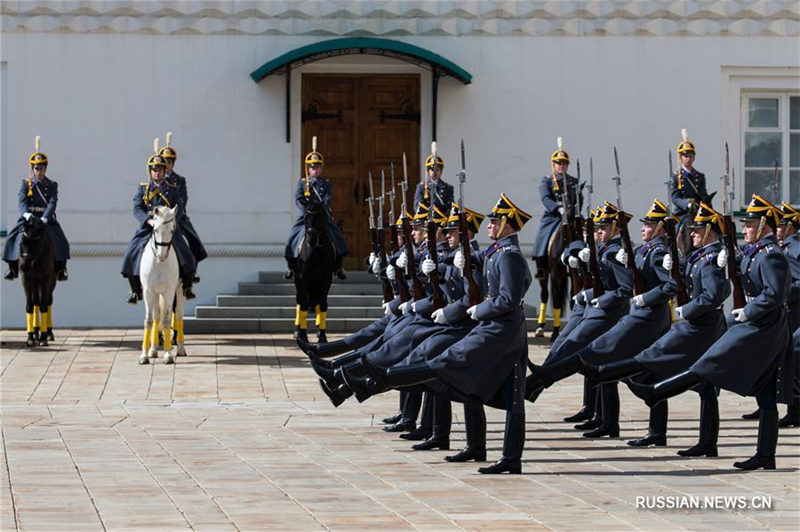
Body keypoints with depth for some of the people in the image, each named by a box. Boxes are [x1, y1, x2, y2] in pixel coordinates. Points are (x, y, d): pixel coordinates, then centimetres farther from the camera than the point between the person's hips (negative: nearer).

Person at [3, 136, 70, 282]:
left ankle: (60, 270, -7)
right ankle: (13, 269, -1)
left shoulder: (52, 185, 6)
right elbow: (21, 200, -8)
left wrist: (45, 218, -26)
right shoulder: (26, 184, 7)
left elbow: (52, 203, -8)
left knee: (60, 242, -20)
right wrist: (25, 213, -30)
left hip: (46, 219, 0)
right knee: (12, 240, -17)